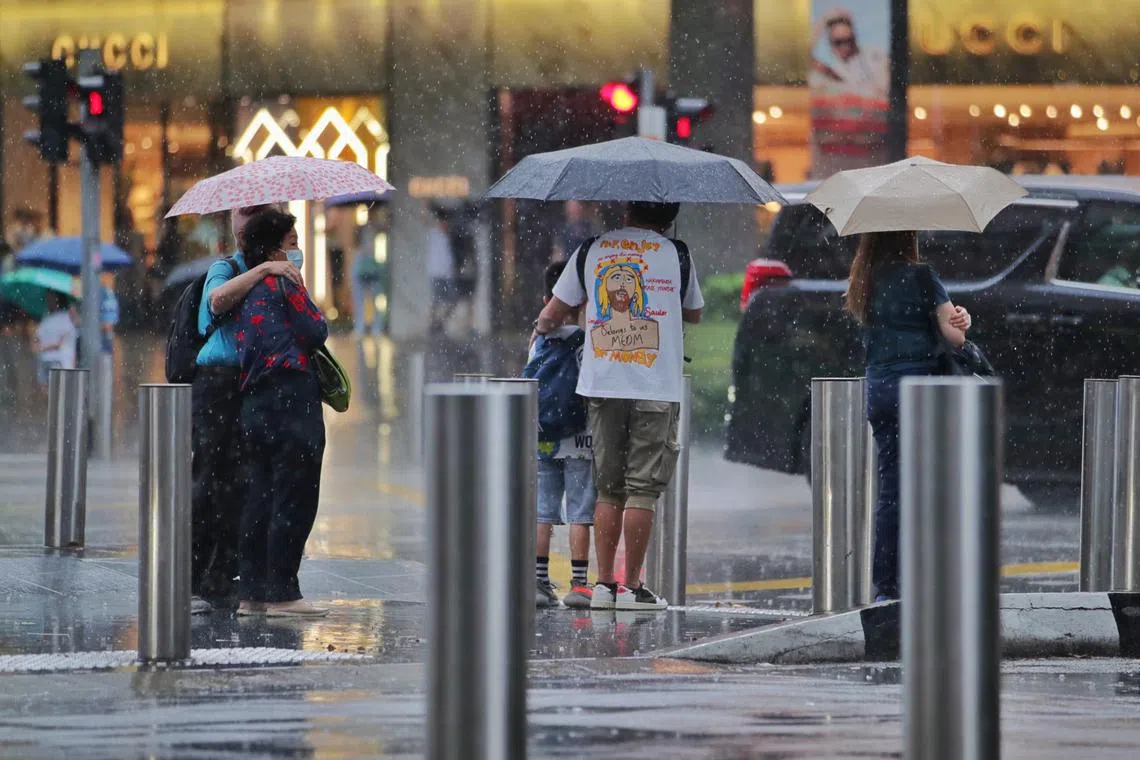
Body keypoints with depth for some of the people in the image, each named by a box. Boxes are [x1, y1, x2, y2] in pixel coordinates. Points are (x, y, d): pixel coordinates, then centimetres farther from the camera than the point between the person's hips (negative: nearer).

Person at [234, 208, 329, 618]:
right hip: (292, 402, -9)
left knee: (261, 499, 12)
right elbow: (315, 333, -8)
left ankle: (253, 591, 13)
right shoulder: (284, 284, -9)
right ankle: (282, 592, -5)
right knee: (293, 500, -5)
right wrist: (307, 306, 8)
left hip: (256, 404, 9)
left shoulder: (248, 291, 15)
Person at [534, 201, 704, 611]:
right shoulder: (676, 255, 4)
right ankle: (631, 586, -2)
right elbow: (694, 313, 20)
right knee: (642, 491, 0)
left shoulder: (590, 251, 8)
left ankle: (604, 583, 8)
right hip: (656, 389, -2)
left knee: (608, 490, 11)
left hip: (602, 385, 2)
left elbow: (550, 317, 13)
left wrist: (543, 328, 36)